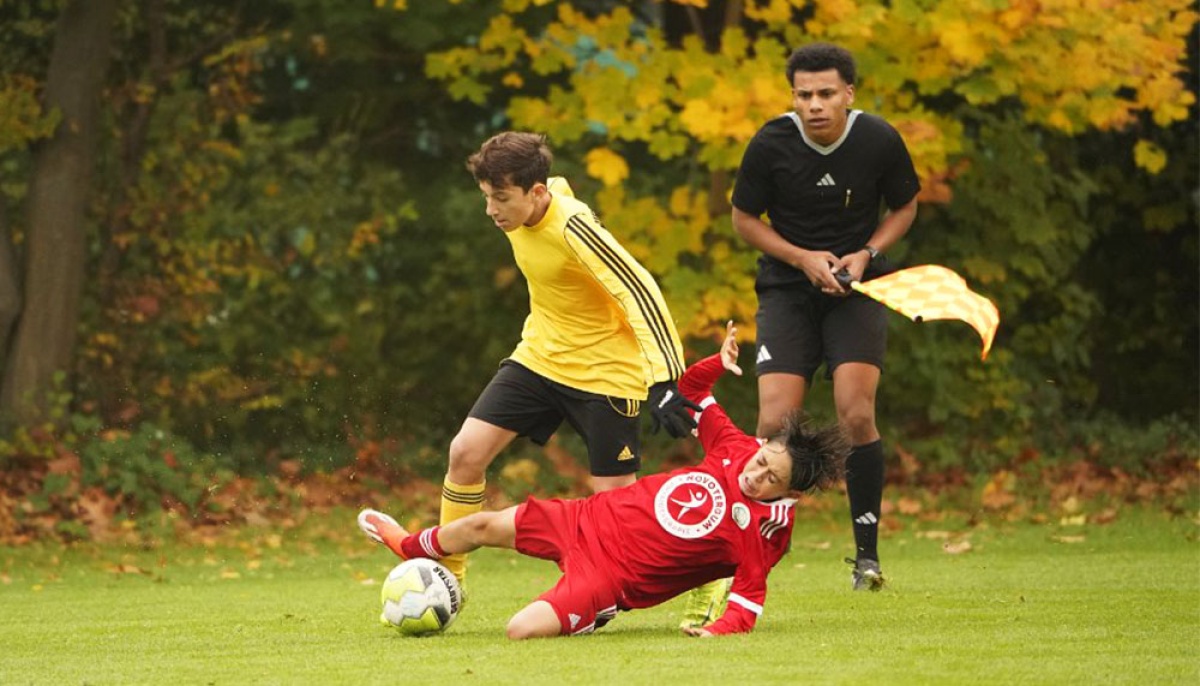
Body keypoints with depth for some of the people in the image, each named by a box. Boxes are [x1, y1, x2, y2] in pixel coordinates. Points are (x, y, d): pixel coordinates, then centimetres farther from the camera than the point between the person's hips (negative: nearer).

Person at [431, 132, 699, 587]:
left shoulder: (572, 228, -28)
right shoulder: (522, 213, -6)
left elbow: (640, 293, -30)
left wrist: (667, 380, -36)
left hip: (603, 373, -7)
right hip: (539, 357, 7)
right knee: (466, 452, -5)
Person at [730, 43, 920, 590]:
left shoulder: (879, 141, -9)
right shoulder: (770, 144, -12)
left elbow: (904, 208, 8)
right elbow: (744, 219, 1)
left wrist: (867, 254, -9)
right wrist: (803, 258, -12)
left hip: (857, 287, 0)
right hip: (787, 291, 0)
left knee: (856, 416, -15)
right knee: (776, 423, -12)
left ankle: (867, 555, -2)